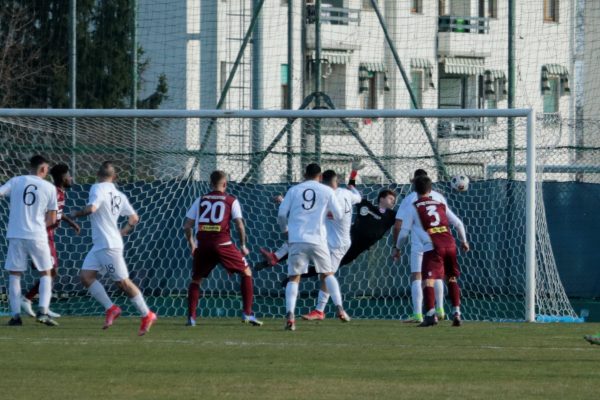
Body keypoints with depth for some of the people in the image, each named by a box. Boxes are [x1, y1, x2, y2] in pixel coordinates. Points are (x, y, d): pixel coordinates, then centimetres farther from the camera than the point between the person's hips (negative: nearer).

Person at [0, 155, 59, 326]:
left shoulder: (15, 182, 3)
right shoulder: (49, 188, 3)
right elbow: (51, 219, 7)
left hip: (16, 235, 1)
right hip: (37, 235, -1)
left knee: (14, 274, 10)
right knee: (46, 273, 12)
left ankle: (15, 315, 2)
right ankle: (43, 311, -4)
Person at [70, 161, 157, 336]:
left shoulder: (98, 188, -9)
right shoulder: (119, 195, 13)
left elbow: (91, 208, -26)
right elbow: (134, 218, 14)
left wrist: (76, 214, -6)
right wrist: (123, 231, 31)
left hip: (108, 246, -8)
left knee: (123, 282, -3)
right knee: (86, 275, 3)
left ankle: (147, 315, 3)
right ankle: (110, 308, 0)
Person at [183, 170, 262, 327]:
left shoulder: (200, 200, 15)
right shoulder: (231, 201, 8)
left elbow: (187, 225, 12)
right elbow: (239, 225, -1)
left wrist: (191, 243, 27)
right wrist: (243, 246, 12)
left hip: (203, 245, 3)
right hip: (222, 243, -3)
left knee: (196, 279, 21)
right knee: (246, 272, 13)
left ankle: (191, 317, 9)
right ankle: (247, 313, 4)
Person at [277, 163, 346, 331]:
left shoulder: (294, 190, 8)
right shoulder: (327, 191, 6)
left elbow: (281, 214, 3)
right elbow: (339, 215, 6)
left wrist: (285, 229, 22)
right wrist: (331, 214, 30)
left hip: (297, 240, 0)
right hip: (317, 239, 0)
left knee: (294, 278, 3)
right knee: (327, 274, 18)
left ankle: (290, 315, -15)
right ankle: (339, 309, 6)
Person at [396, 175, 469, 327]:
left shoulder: (413, 208, 9)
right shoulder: (440, 205, 21)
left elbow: (404, 231, 8)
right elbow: (458, 223, 19)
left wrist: (397, 248, 24)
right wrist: (464, 241, 34)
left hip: (432, 247, -4)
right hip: (450, 244, 4)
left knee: (429, 280, -10)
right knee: (452, 279, 19)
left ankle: (430, 314, -28)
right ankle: (456, 313, 12)